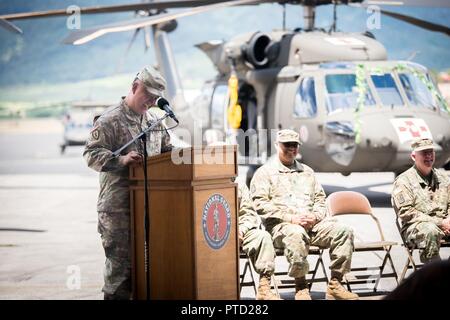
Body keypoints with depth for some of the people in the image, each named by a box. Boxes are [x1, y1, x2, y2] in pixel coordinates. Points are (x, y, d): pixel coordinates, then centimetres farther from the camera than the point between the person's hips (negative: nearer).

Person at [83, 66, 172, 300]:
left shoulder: (153, 120, 18)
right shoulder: (110, 120, -6)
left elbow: (166, 150, 28)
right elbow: (92, 154, -13)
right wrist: (121, 160, -27)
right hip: (118, 206, -7)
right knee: (120, 260, -7)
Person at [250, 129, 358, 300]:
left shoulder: (307, 172, 27)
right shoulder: (265, 172, 9)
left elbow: (320, 199, 24)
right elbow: (260, 204, -4)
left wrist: (315, 216, -1)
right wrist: (291, 218, -15)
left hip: (312, 224, 5)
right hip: (281, 225, -5)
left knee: (343, 231, -19)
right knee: (296, 234, -41)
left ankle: (335, 284, -17)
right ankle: (301, 288, -30)